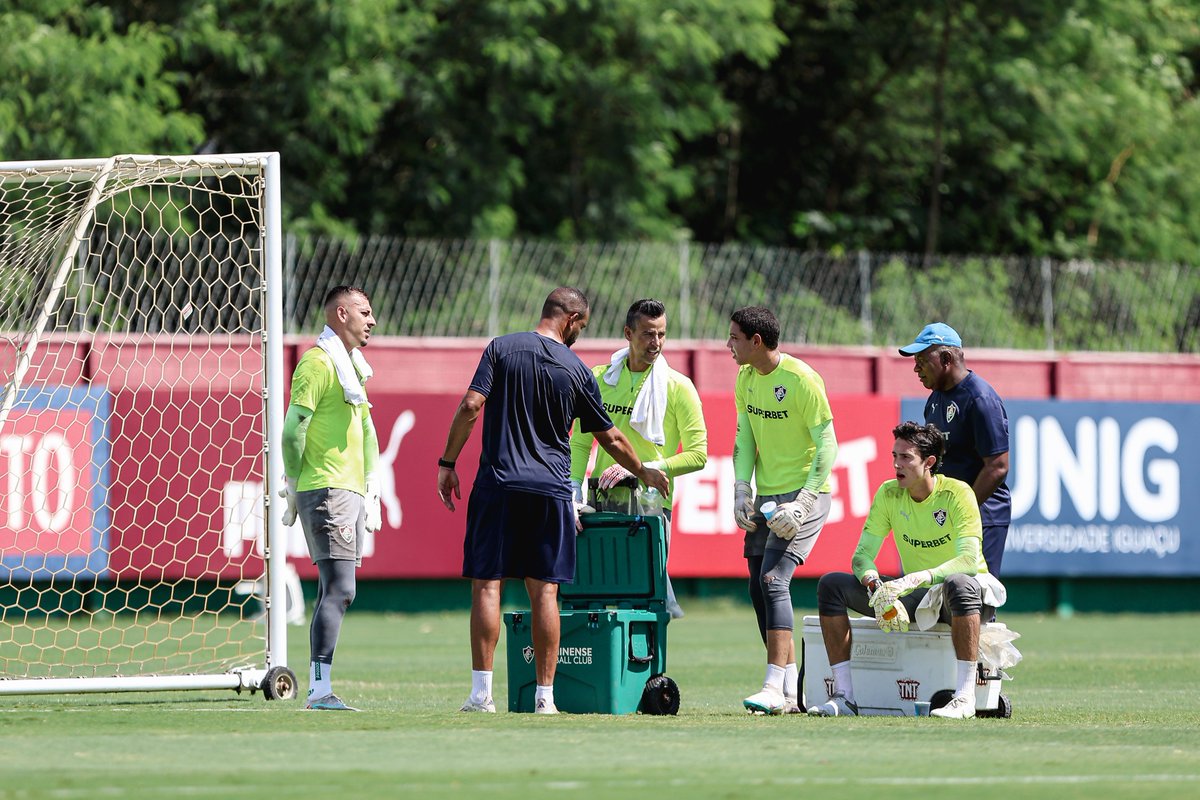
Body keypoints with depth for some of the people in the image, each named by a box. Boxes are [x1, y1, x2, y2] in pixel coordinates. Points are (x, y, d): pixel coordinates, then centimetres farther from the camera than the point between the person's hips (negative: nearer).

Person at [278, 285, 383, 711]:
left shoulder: (353, 366, 20)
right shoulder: (317, 363, -9)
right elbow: (293, 430, -15)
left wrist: (371, 491, 21)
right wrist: (295, 485, -11)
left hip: (351, 491, 9)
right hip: (326, 489, -9)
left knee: (334, 593, 7)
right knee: (339, 589, -15)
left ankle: (319, 691, 9)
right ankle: (319, 688, -18)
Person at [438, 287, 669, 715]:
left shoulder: (502, 348, 2)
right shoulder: (577, 370, 5)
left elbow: (471, 405, -8)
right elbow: (610, 438, 12)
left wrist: (447, 463, 0)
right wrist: (645, 473, 28)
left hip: (497, 484, -1)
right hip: (551, 489, 1)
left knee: (486, 584, 1)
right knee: (544, 590, 3)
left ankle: (481, 691, -5)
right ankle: (545, 695, 0)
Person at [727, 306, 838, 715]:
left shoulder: (801, 379, -16)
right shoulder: (745, 378, 8)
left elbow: (827, 445, -15)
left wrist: (802, 503, -20)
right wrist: (741, 490, 0)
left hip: (804, 494, -8)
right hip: (766, 497, 8)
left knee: (773, 579, -19)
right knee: (759, 588, 6)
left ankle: (776, 688, -22)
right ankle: (792, 692, 14)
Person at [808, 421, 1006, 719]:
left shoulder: (957, 494, -17)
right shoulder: (889, 494, -3)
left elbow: (969, 559, -28)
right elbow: (862, 555, -4)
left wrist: (916, 578, -42)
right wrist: (877, 587, -28)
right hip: (914, 597, 5)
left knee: (958, 583, -43)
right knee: (831, 585, -11)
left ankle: (965, 697, -43)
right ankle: (844, 697, -16)